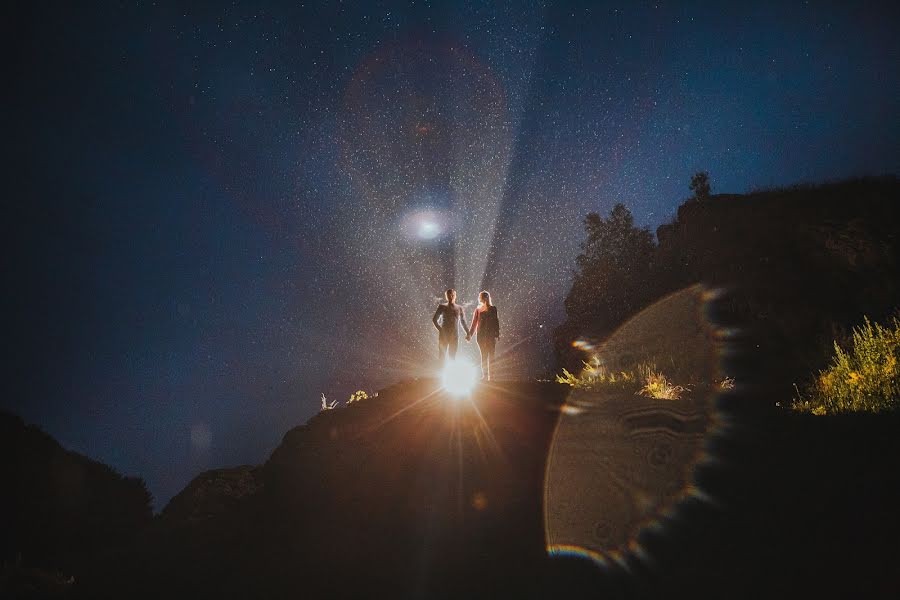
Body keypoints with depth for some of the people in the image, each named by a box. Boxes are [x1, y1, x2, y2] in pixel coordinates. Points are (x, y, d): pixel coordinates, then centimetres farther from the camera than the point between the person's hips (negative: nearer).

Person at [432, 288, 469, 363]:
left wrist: (468, 333, 3)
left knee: (452, 356, 3)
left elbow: (463, 322, 14)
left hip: (454, 336, 2)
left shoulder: (459, 308, 8)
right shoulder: (442, 307, 3)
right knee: (441, 356, -5)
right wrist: (440, 329, -12)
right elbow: (434, 319, 2)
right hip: (443, 335, -2)